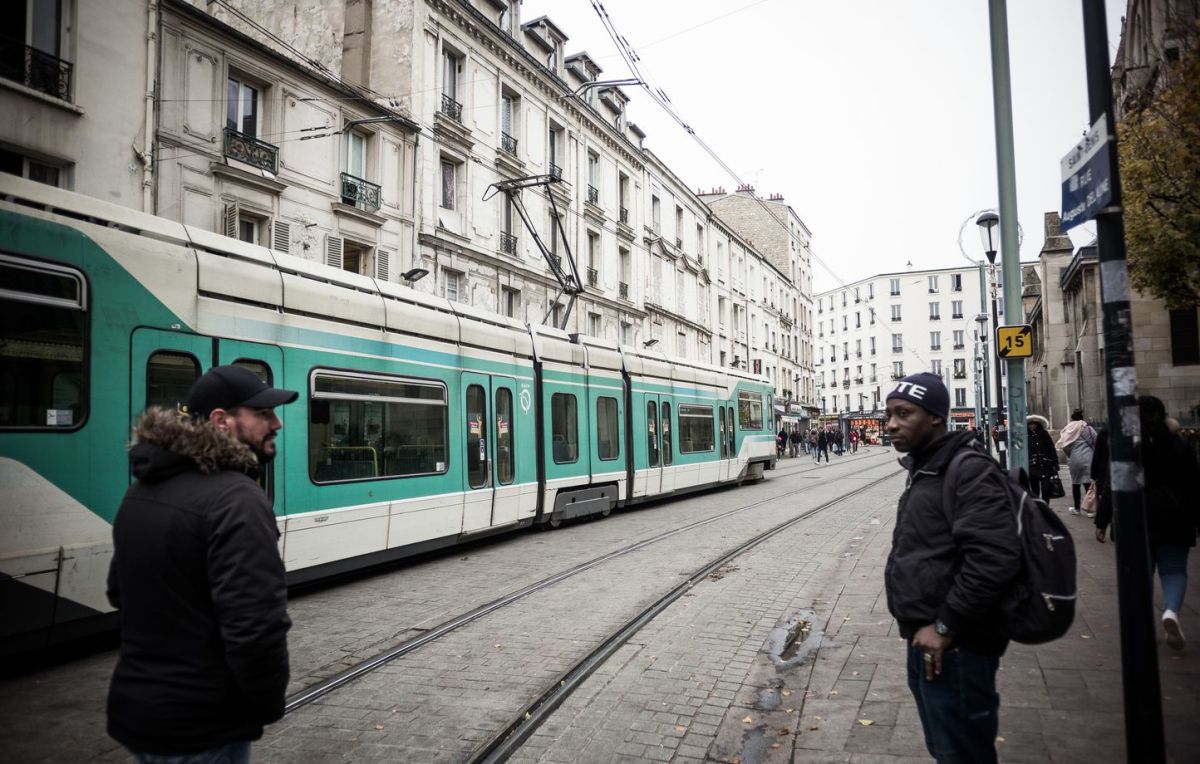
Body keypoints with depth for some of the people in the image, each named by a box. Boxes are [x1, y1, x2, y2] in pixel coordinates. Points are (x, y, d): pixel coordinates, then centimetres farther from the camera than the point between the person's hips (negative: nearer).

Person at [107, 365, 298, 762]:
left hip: (134, 708, 9)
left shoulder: (141, 491, 7)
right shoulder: (235, 499, -24)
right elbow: (255, 626, -29)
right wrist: (269, 703, -12)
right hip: (200, 727, -8)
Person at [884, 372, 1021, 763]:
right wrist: (921, 627, 18)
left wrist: (945, 626, -22)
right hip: (924, 641, 10)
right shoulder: (924, 471, 14)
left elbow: (994, 558, -28)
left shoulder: (969, 471, -18)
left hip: (953, 649, -10)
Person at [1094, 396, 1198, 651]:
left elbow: (1111, 487, -5)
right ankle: (1171, 611, -19)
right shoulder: (1179, 446, 3)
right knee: (1174, 570, 8)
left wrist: (1102, 521, 0)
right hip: (1173, 520, 1)